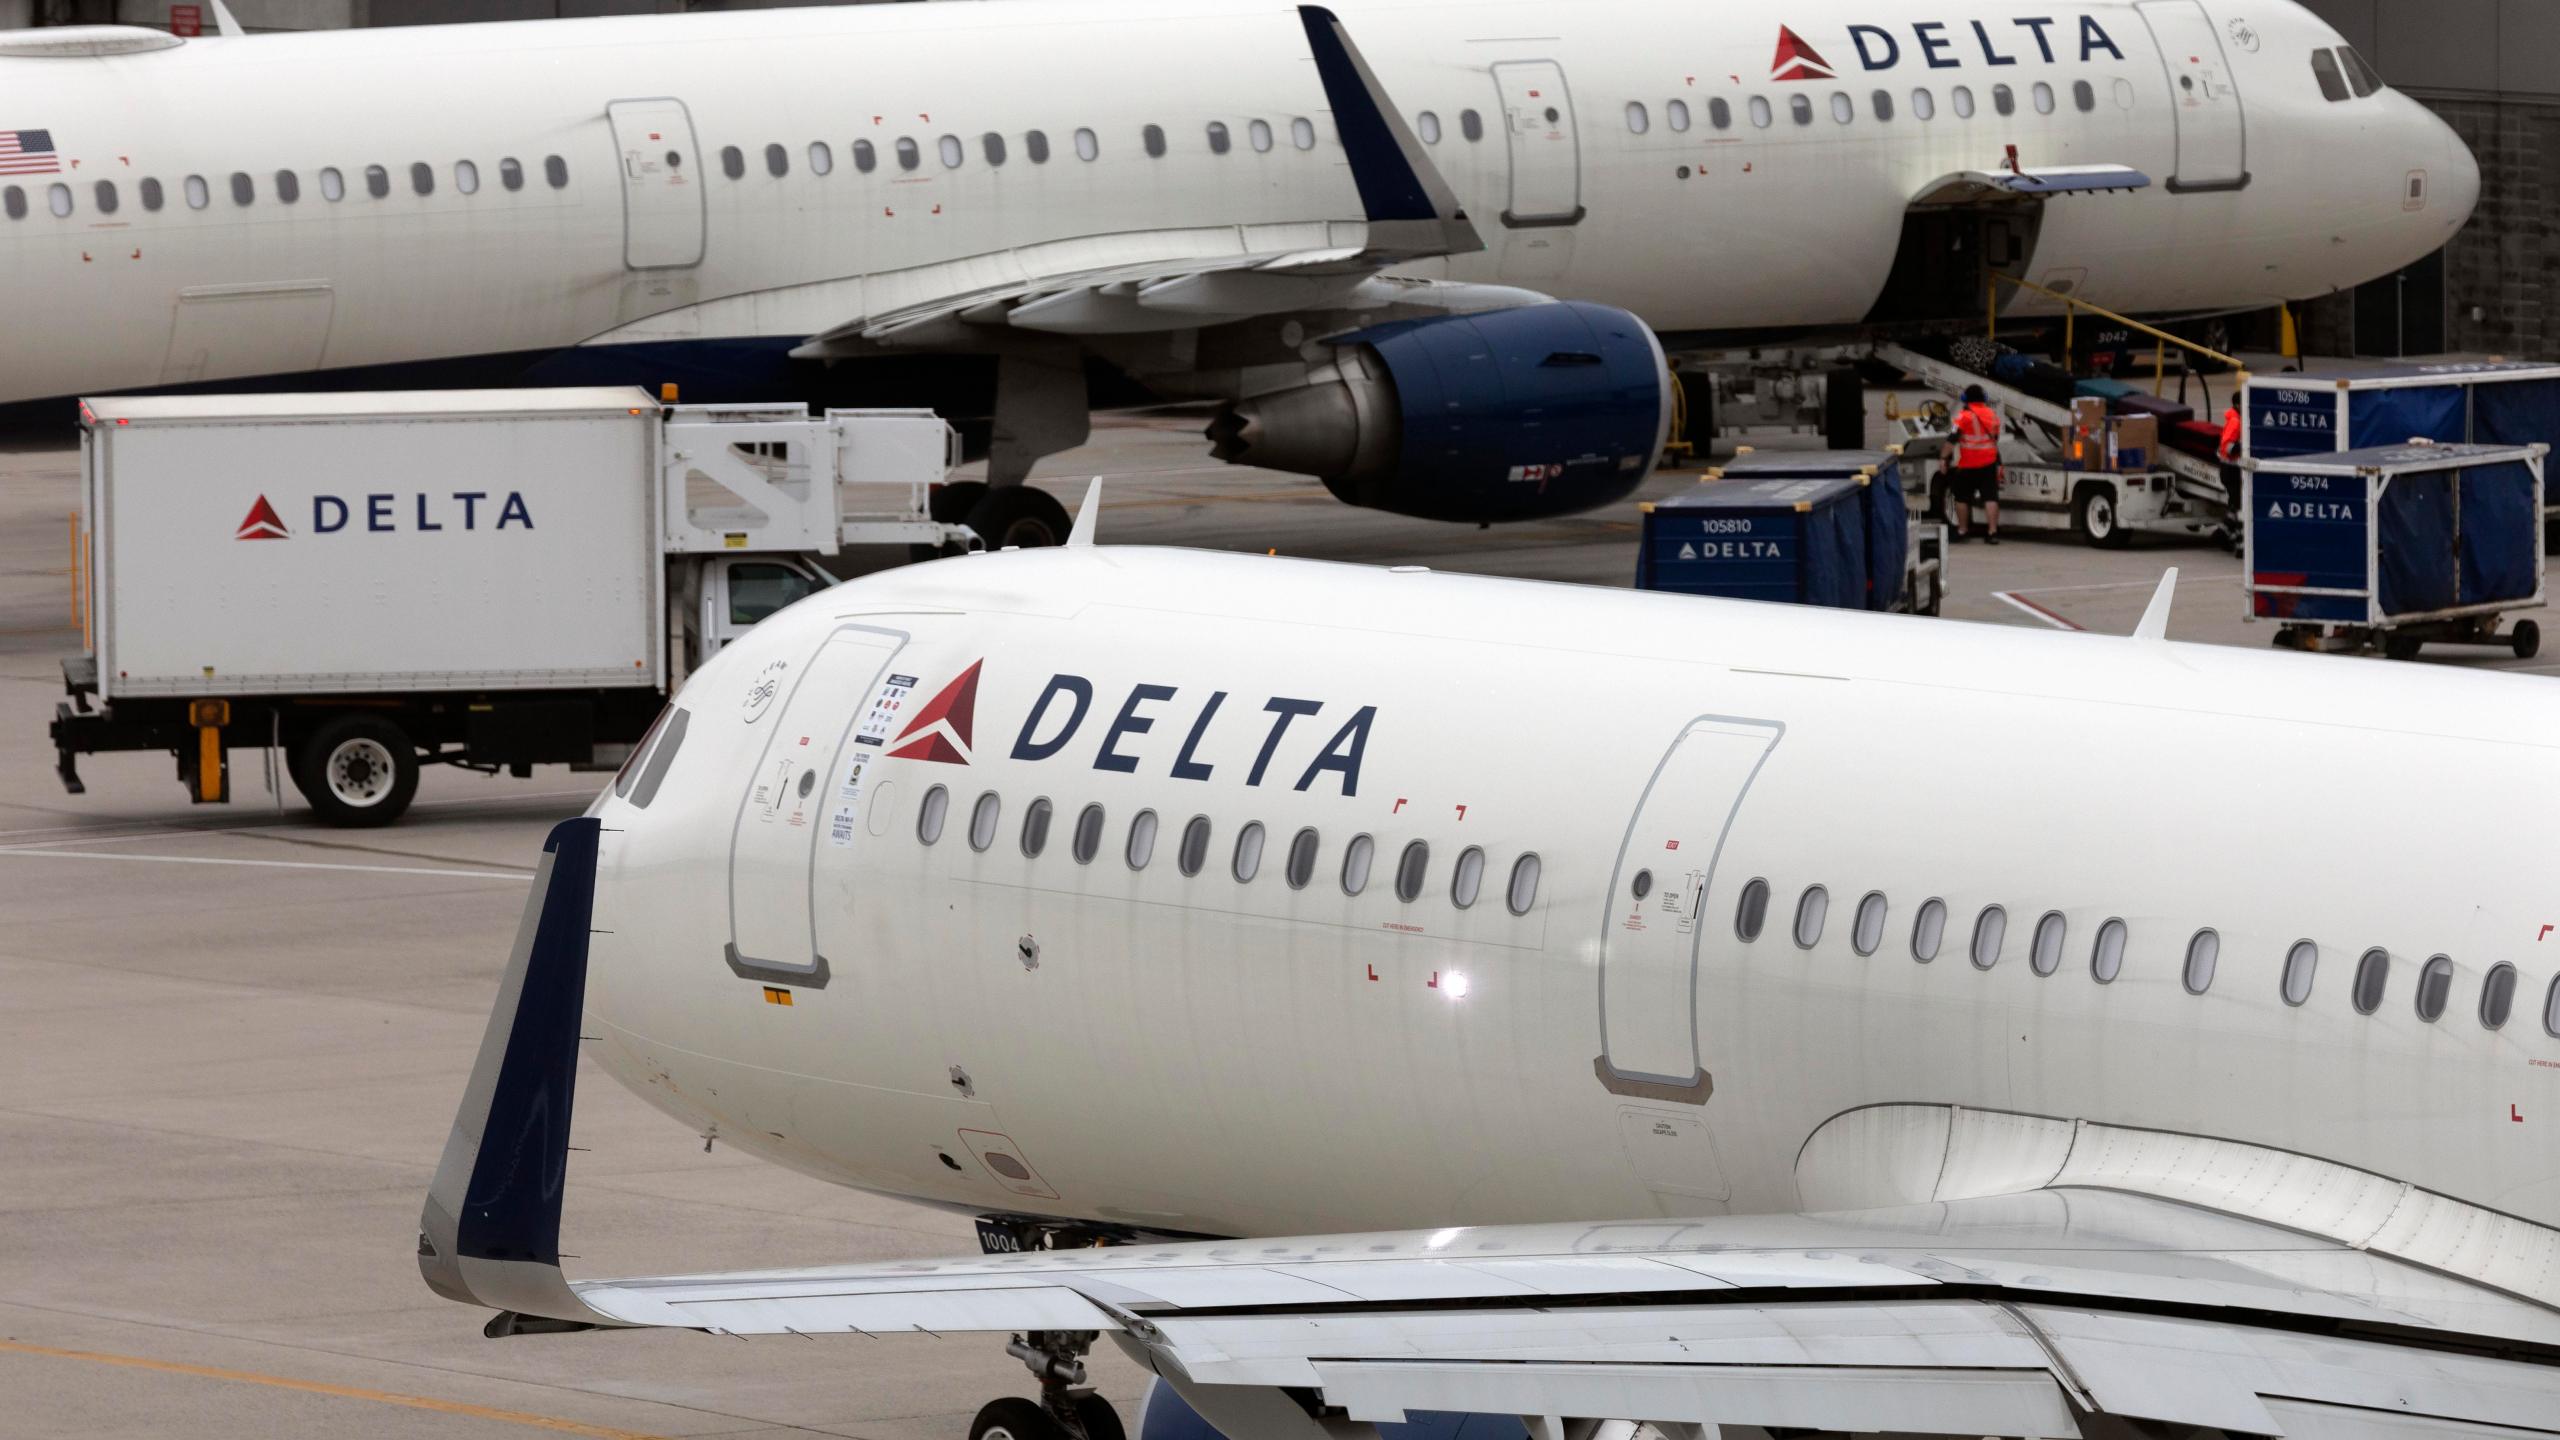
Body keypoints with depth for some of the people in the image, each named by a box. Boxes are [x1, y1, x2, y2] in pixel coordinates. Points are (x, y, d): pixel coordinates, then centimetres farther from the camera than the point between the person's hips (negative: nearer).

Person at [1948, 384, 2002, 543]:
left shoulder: (1965, 415, -11)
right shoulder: (1992, 415, 7)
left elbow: (1953, 438, -17)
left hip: (1968, 465, -4)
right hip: (1989, 463, 4)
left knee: (1962, 497, 11)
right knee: (1990, 497, 0)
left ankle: (1962, 530, 16)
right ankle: (1992, 532, -8)